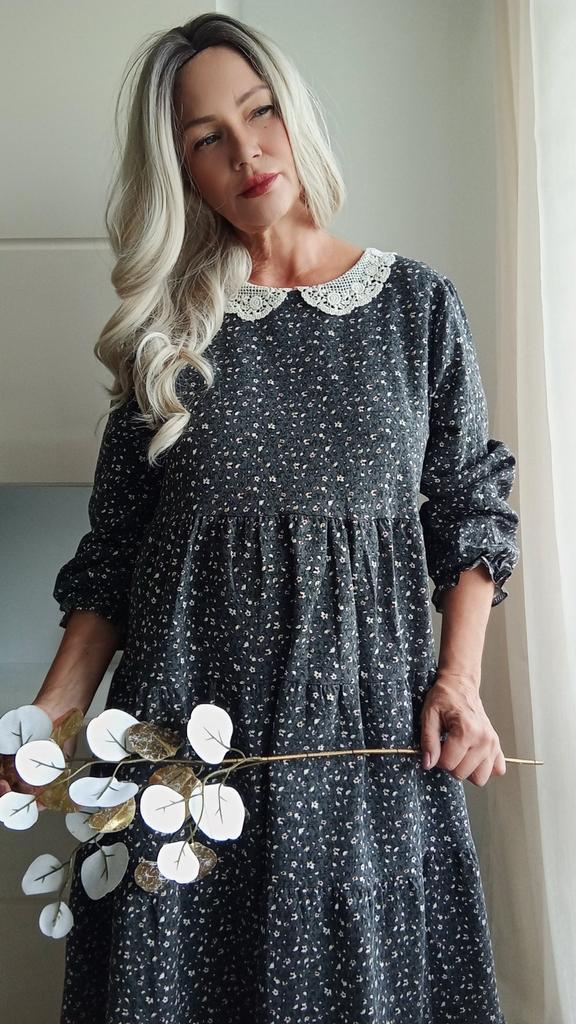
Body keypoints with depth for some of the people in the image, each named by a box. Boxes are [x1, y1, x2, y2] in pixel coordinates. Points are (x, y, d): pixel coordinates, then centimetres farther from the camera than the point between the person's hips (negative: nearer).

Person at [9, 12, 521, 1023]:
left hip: (366, 711, 0)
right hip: (190, 714, 1)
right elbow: (114, 547, 5)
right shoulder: (167, 328, 4)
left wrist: (459, 678, -6)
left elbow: (470, 507, 6)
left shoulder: (418, 303, 3)